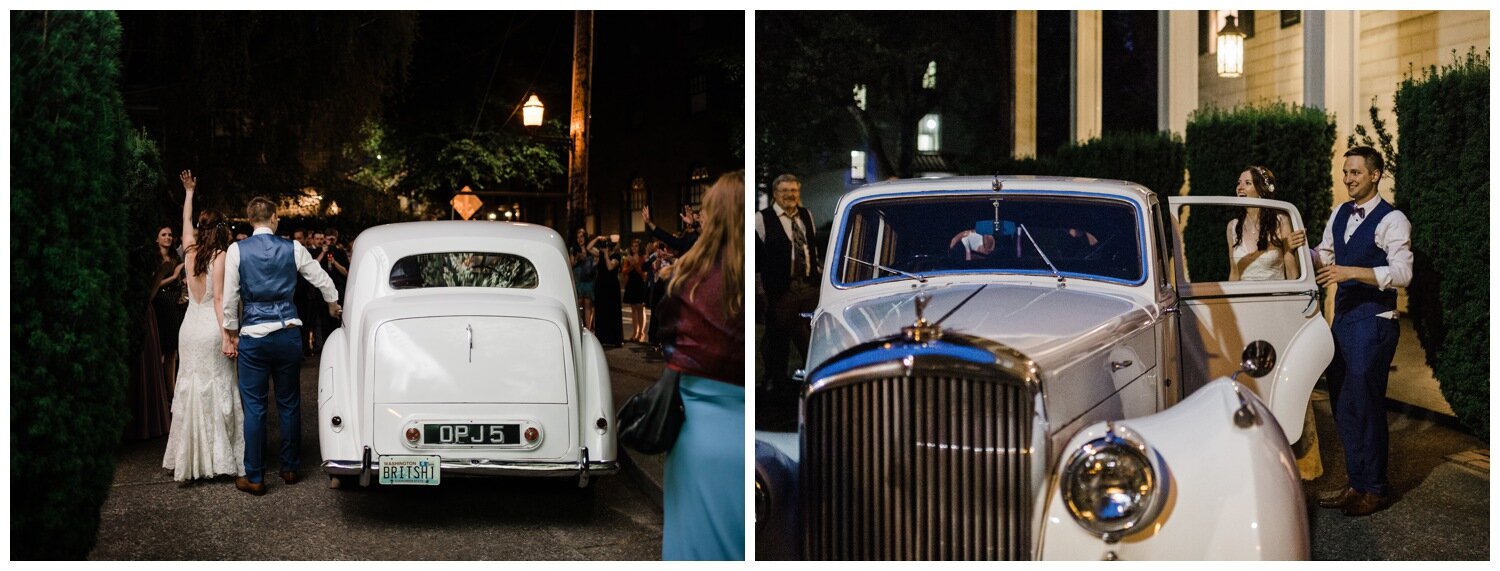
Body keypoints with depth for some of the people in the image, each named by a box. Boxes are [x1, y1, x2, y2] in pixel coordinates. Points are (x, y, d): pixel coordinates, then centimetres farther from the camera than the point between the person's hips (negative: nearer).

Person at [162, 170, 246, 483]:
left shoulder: (191, 252, 7)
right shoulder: (220, 257, -9)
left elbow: (186, 221, 25)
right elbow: (219, 299, -15)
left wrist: (189, 191, 38)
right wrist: (227, 335, -16)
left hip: (191, 327, 6)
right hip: (212, 329, -6)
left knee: (192, 390, 9)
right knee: (218, 392, -2)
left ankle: (188, 461, 12)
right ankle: (220, 458, -1)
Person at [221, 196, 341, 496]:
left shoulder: (237, 250, -4)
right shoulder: (292, 248, 0)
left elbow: (230, 298, -3)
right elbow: (323, 280, 10)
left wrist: (231, 335, 9)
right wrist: (334, 305, 31)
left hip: (253, 336, -2)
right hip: (288, 333, 2)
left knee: (254, 406, 3)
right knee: (289, 403, 13)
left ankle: (254, 477, 6)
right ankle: (290, 468, 22)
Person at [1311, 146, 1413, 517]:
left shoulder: (1392, 220, -11)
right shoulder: (1340, 215, 13)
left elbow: (1402, 273, -20)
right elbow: (1323, 257, 21)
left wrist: (1351, 272, -29)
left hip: (1373, 323, -8)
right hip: (1343, 318, 8)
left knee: (1365, 405, -4)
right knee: (1342, 404, 11)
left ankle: (1375, 489, 8)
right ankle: (1356, 483, 22)